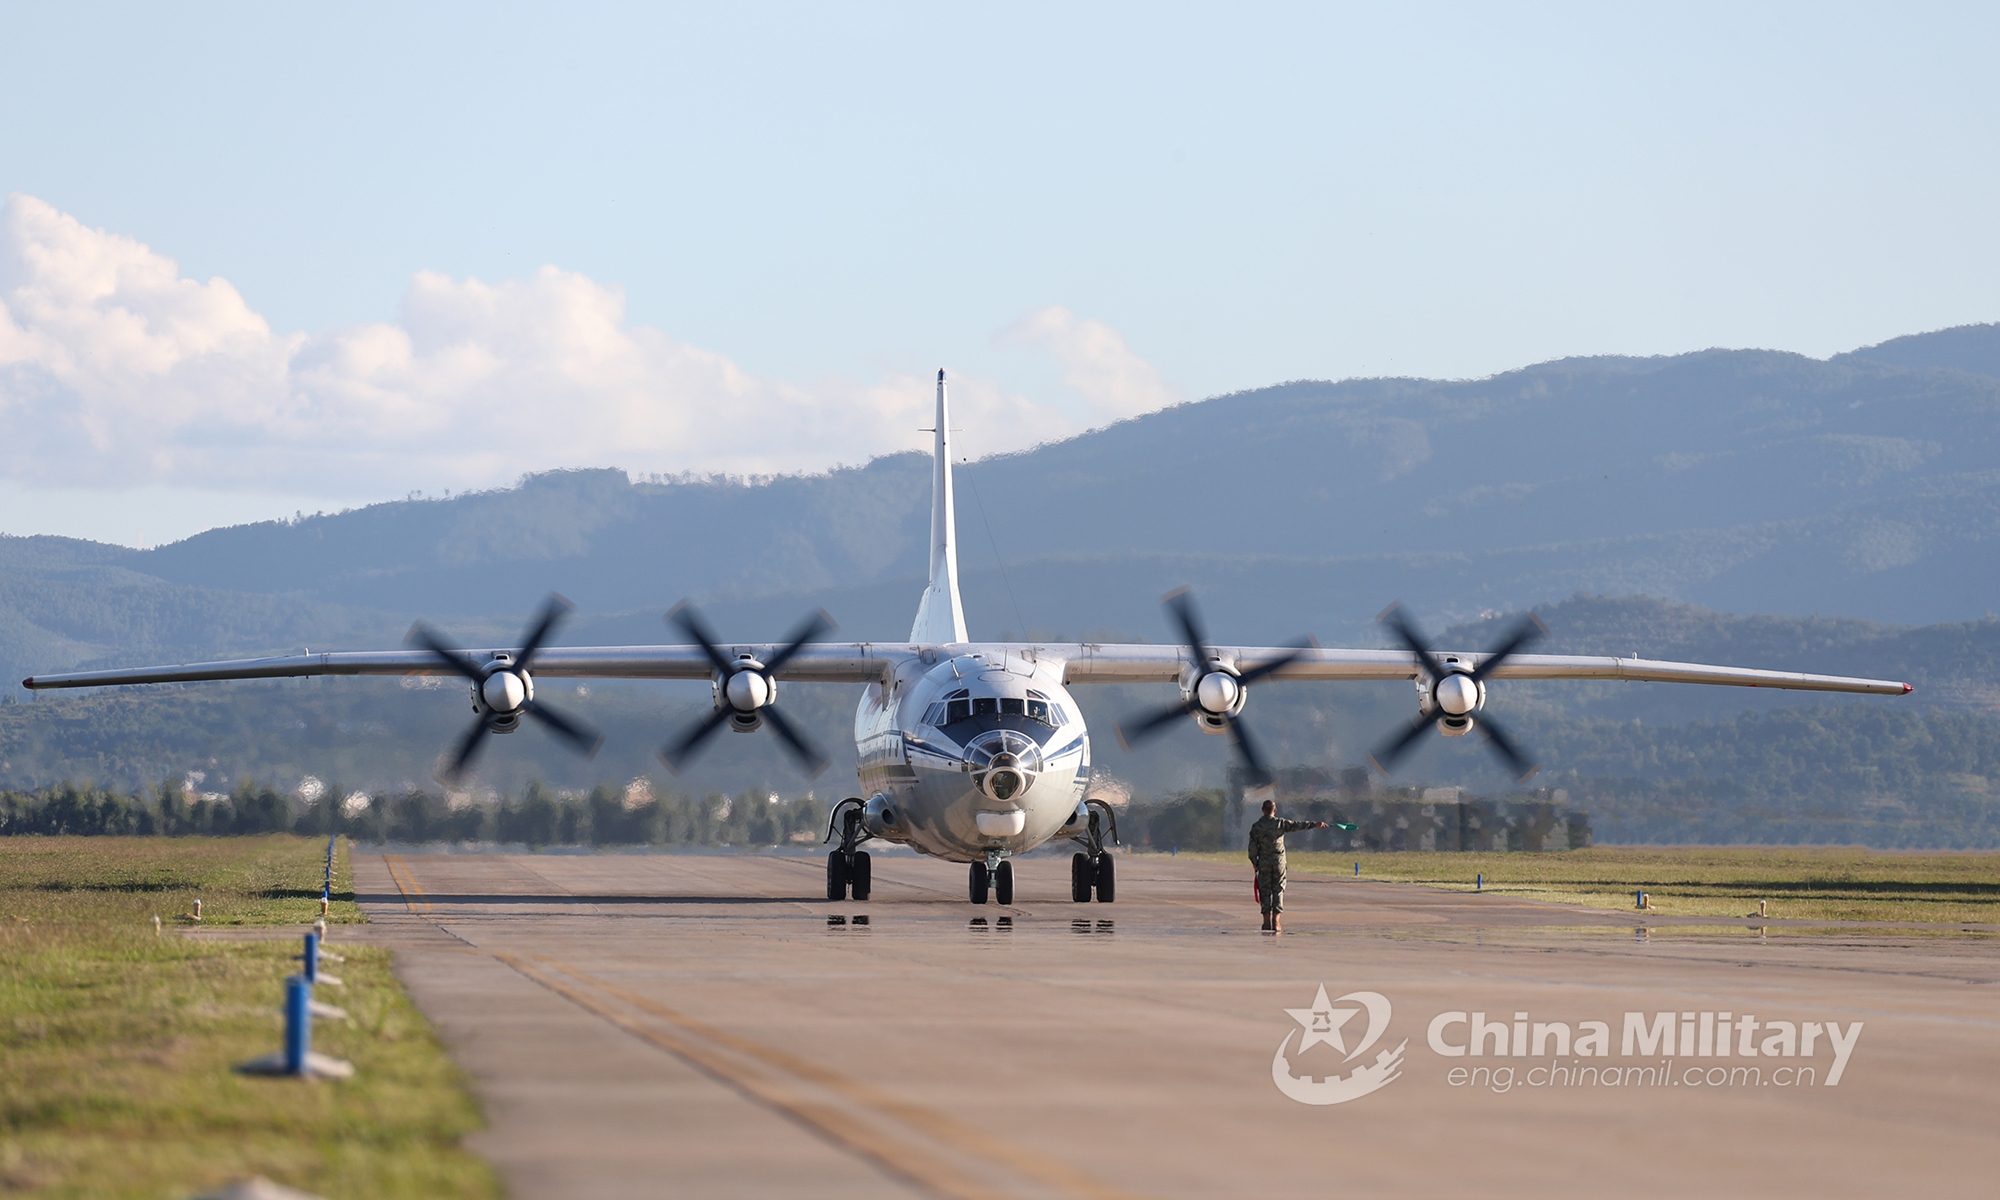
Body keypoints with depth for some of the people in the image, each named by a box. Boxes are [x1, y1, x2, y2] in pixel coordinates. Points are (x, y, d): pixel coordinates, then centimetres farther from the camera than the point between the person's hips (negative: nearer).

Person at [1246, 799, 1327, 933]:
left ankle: (1267, 922, 2)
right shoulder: (1280, 823, -4)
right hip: (1279, 861, -1)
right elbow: (1297, 825, -5)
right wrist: (1315, 824, -2)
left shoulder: (1256, 827, -1)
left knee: (1265, 891, 6)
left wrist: (1255, 863, 8)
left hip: (1264, 862, 1)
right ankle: (1276, 922, -1)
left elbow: (1252, 847, -1)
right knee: (1278, 890, 4)